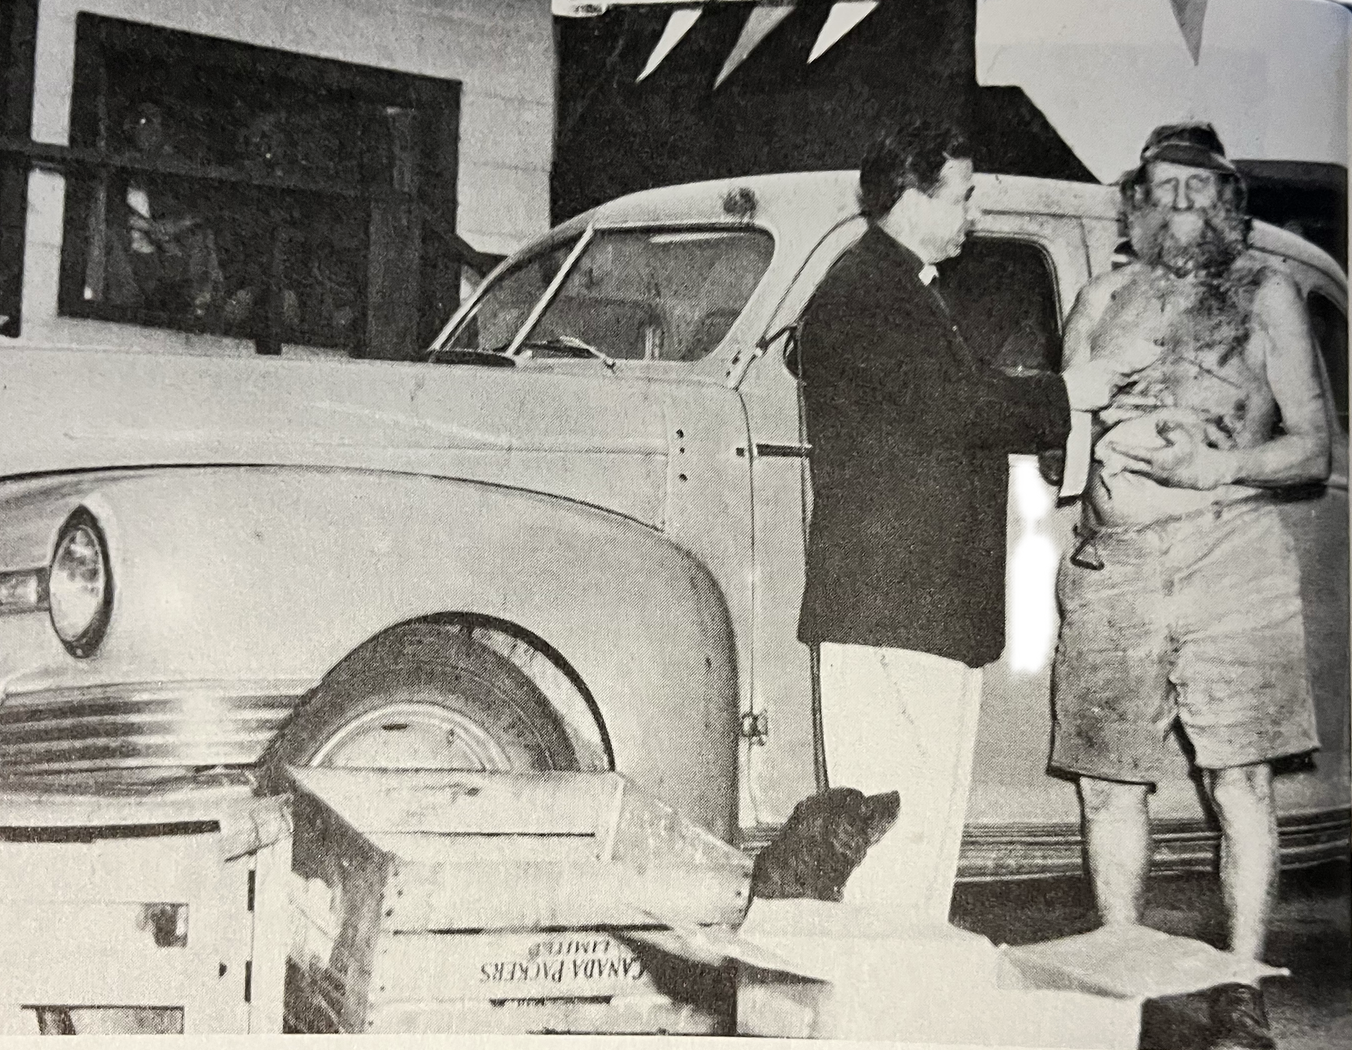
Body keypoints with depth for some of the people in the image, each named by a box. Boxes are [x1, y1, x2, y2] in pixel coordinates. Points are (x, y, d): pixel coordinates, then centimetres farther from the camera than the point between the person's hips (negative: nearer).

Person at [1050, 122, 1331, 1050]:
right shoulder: (1102, 300, 17)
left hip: (1227, 547, -3)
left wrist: (1214, 467, -12)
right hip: (1110, 561, 3)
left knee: (1240, 781, -4)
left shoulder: (1264, 292, 9)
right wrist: (1075, 476, -3)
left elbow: (1313, 449, 5)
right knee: (1108, 784, 5)